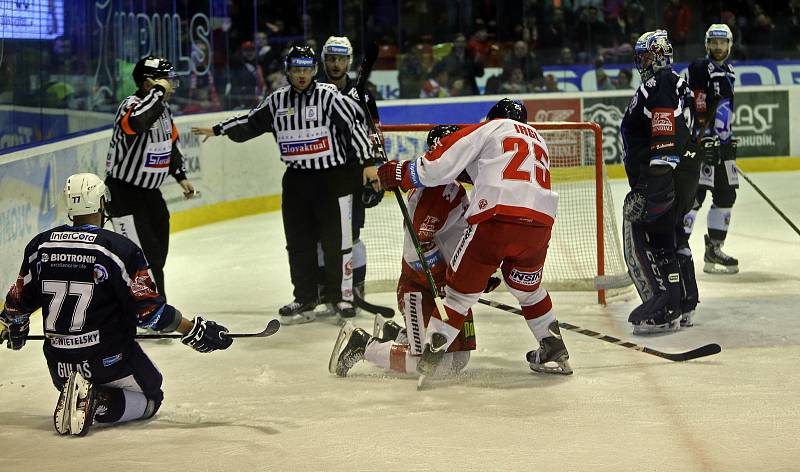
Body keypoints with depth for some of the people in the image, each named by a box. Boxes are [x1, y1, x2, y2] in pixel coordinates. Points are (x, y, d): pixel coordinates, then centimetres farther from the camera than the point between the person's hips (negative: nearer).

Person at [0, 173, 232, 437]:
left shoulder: (40, 246, -2)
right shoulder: (121, 249, -15)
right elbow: (148, 310, -17)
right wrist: (193, 330, -7)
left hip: (60, 363, 5)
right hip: (109, 359, -4)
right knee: (149, 400, 18)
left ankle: (75, 397, -3)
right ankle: (98, 404, -11)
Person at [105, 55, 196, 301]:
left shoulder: (163, 107, 5)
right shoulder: (132, 105, -22)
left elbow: (171, 141, 22)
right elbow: (136, 123, -48)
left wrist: (180, 175, 22)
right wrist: (158, 92, -36)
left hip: (150, 191, 9)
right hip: (123, 191, -9)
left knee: (157, 253, 18)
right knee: (143, 254, -12)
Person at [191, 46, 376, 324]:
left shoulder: (329, 96, -8)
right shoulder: (277, 101, 7)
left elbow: (353, 126, -11)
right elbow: (251, 123, 20)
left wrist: (367, 163, -17)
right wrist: (219, 130, 19)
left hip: (333, 177, -5)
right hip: (296, 179, 5)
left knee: (337, 239, -1)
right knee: (299, 243, 7)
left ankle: (342, 295, 10)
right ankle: (305, 299, 15)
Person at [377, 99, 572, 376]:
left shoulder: (490, 128, 16)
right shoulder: (538, 140, 35)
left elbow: (442, 165, 7)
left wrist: (399, 174, 17)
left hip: (495, 218, -5)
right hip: (540, 224, 5)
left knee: (461, 289, 6)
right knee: (527, 288, 29)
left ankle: (430, 358, 4)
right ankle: (555, 354, 30)